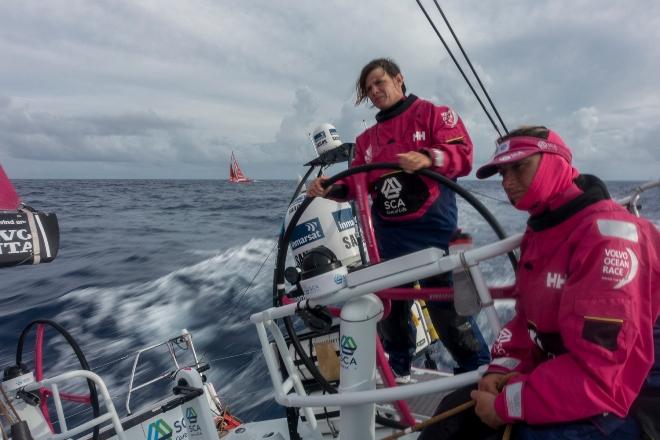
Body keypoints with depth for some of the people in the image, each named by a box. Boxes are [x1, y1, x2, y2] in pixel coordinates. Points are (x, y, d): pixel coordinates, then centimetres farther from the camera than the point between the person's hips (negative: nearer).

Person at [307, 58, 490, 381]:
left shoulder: (433, 113, 4)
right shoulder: (367, 138, 20)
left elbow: (462, 154, -10)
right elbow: (357, 183, 12)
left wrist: (428, 158, -30)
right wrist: (330, 187, -8)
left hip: (432, 227, -6)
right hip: (388, 233, 6)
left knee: (446, 306, -6)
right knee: (390, 304, 15)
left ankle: (479, 371, 14)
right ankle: (397, 370, 35)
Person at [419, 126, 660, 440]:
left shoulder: (608, 235, -24)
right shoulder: (539, 231, 6)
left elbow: (599, 373, -29)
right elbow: (527, 317, 13)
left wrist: (505, 405, -22)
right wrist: (502, 368, -5)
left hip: (625, 408, -8)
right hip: (556, 381, 8)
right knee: (457, 413, 4)